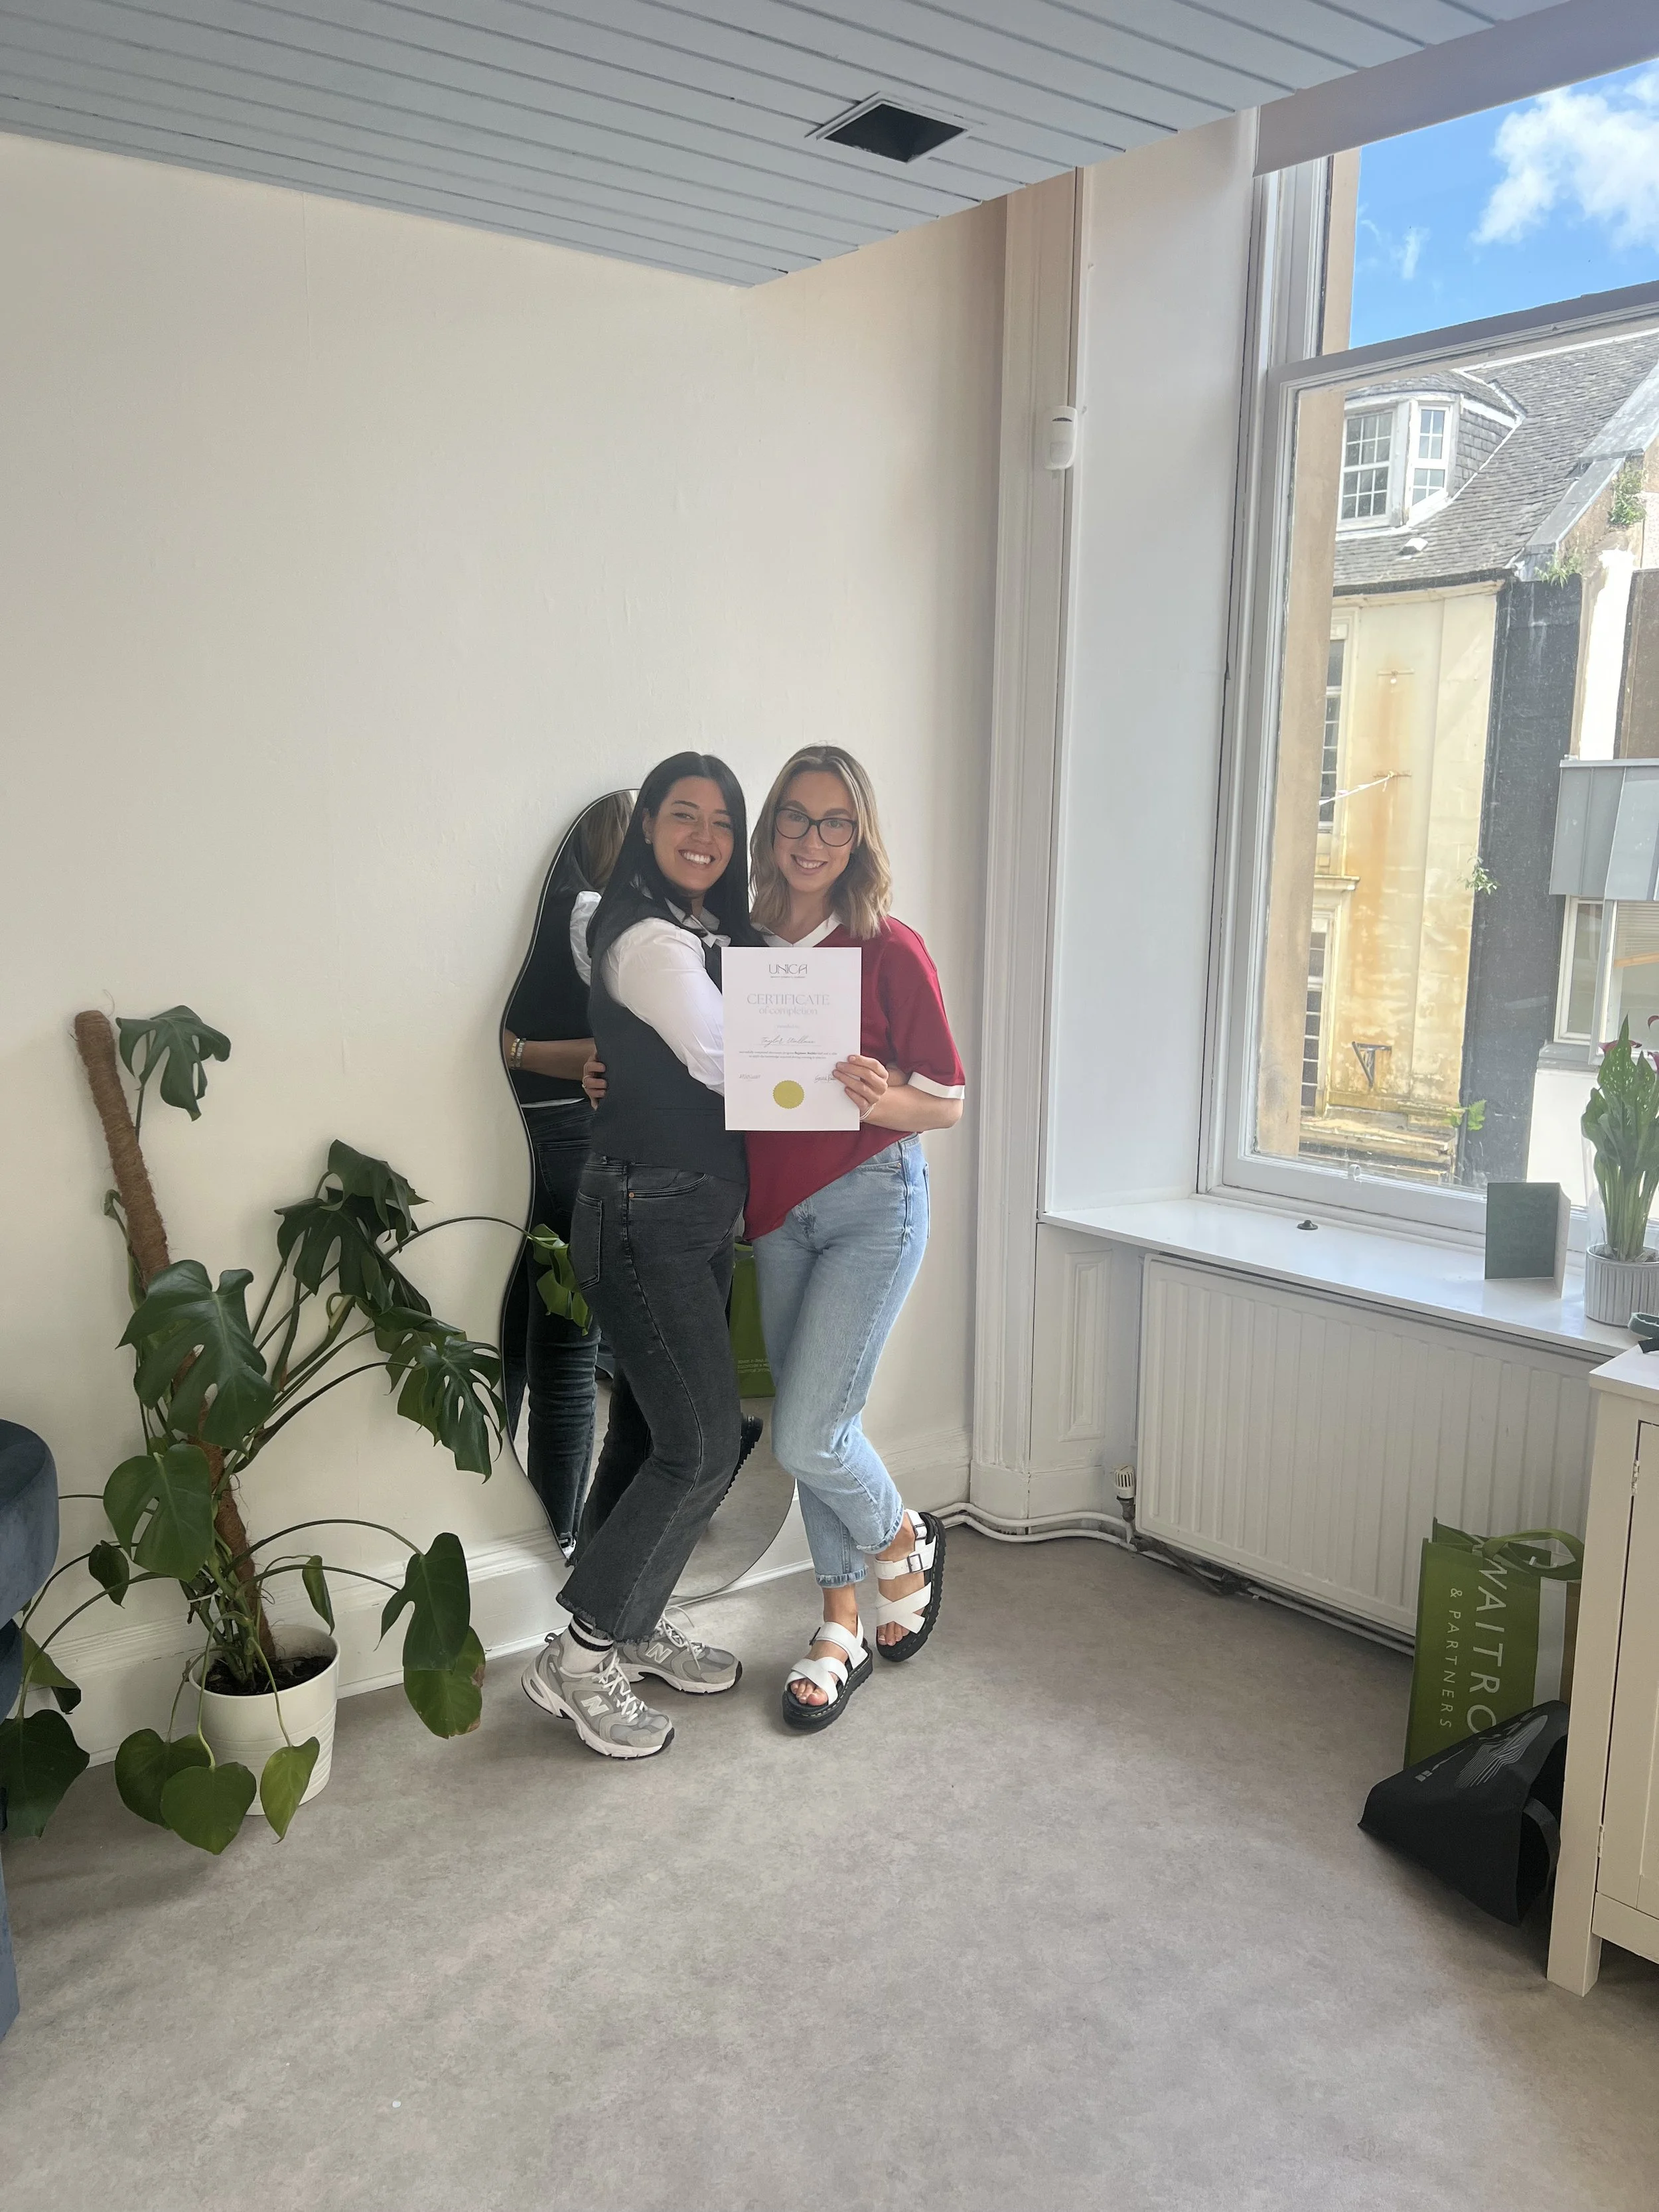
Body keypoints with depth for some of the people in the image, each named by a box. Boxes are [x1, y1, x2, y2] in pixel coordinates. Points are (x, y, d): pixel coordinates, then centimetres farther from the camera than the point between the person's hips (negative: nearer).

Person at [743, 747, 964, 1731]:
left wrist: (884, 1102, -26)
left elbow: (949, 1101, -5)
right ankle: (842, 1631, 28)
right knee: (814, 1429, 11)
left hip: (872, 1204, -5)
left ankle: (906, 1541, 24)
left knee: (807, 1435, -8)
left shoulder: (891, 950, -9)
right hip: (777, 1210, 5)